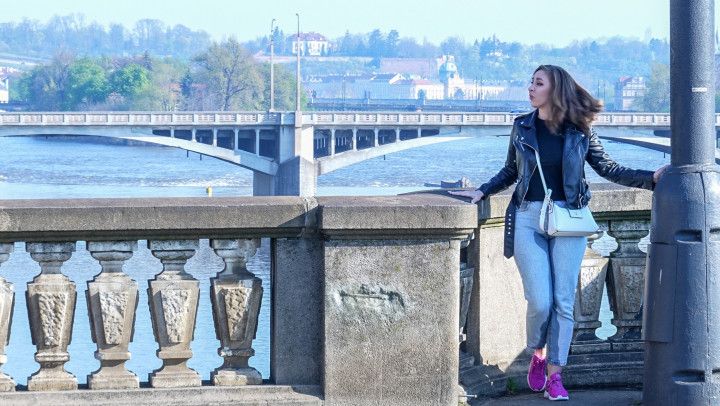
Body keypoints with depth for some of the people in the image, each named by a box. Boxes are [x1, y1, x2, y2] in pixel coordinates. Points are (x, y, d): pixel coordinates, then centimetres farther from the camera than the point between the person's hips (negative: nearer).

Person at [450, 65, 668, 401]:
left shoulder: (579, 132, 2)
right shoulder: (522, 127, 6)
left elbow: (607, 168, 8)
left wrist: (650, 178, 0)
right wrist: (482, 192, 10)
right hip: (528, 218, 0)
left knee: (563, 301, -1)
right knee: (540, 301, -9)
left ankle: (554, 375, 8)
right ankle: (538, 356, 18)